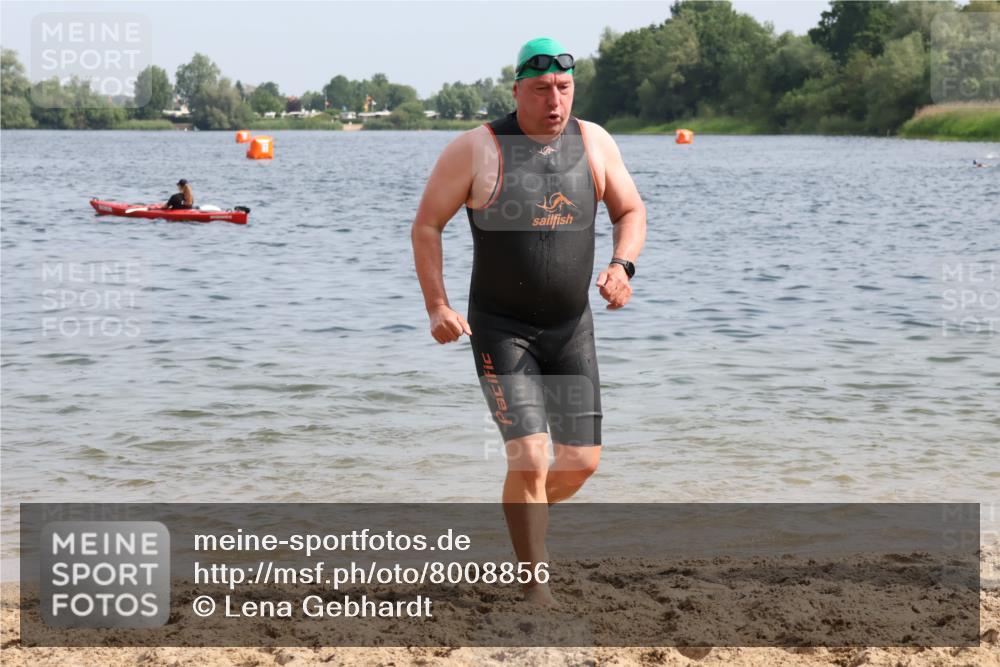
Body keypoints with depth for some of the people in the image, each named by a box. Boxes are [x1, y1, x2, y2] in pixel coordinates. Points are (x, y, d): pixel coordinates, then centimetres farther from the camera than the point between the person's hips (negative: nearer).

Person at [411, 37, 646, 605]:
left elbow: (631, 211, 13)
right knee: (530, 459, -15)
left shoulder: (594, 143, 1)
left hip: (572, 328, 4)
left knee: (582, 461, 6)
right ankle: (536, 585, -2)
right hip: (501, 329, -4)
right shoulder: (477, 150, -10)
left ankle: (527, 513, 39)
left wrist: (623, 266, -8)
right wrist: (438, 306, -13)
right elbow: (427, 225, -4)